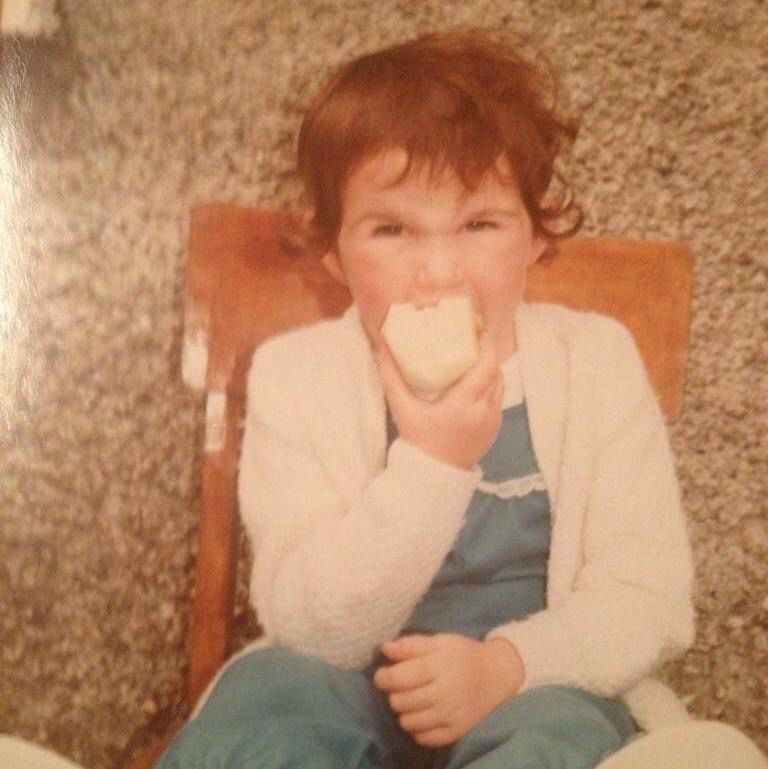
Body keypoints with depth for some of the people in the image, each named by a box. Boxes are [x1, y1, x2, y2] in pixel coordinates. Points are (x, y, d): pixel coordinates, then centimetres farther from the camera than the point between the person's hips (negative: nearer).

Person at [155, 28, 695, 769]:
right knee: (267, 690, -31)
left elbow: (648, 596, -7)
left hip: (537, 694, 0)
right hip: (352, 696, 1)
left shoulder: (597, 360, -6)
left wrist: (509, 663, -27)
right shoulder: (294, 372, -9)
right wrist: (429, 465, -29)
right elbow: (310, 629, -16)